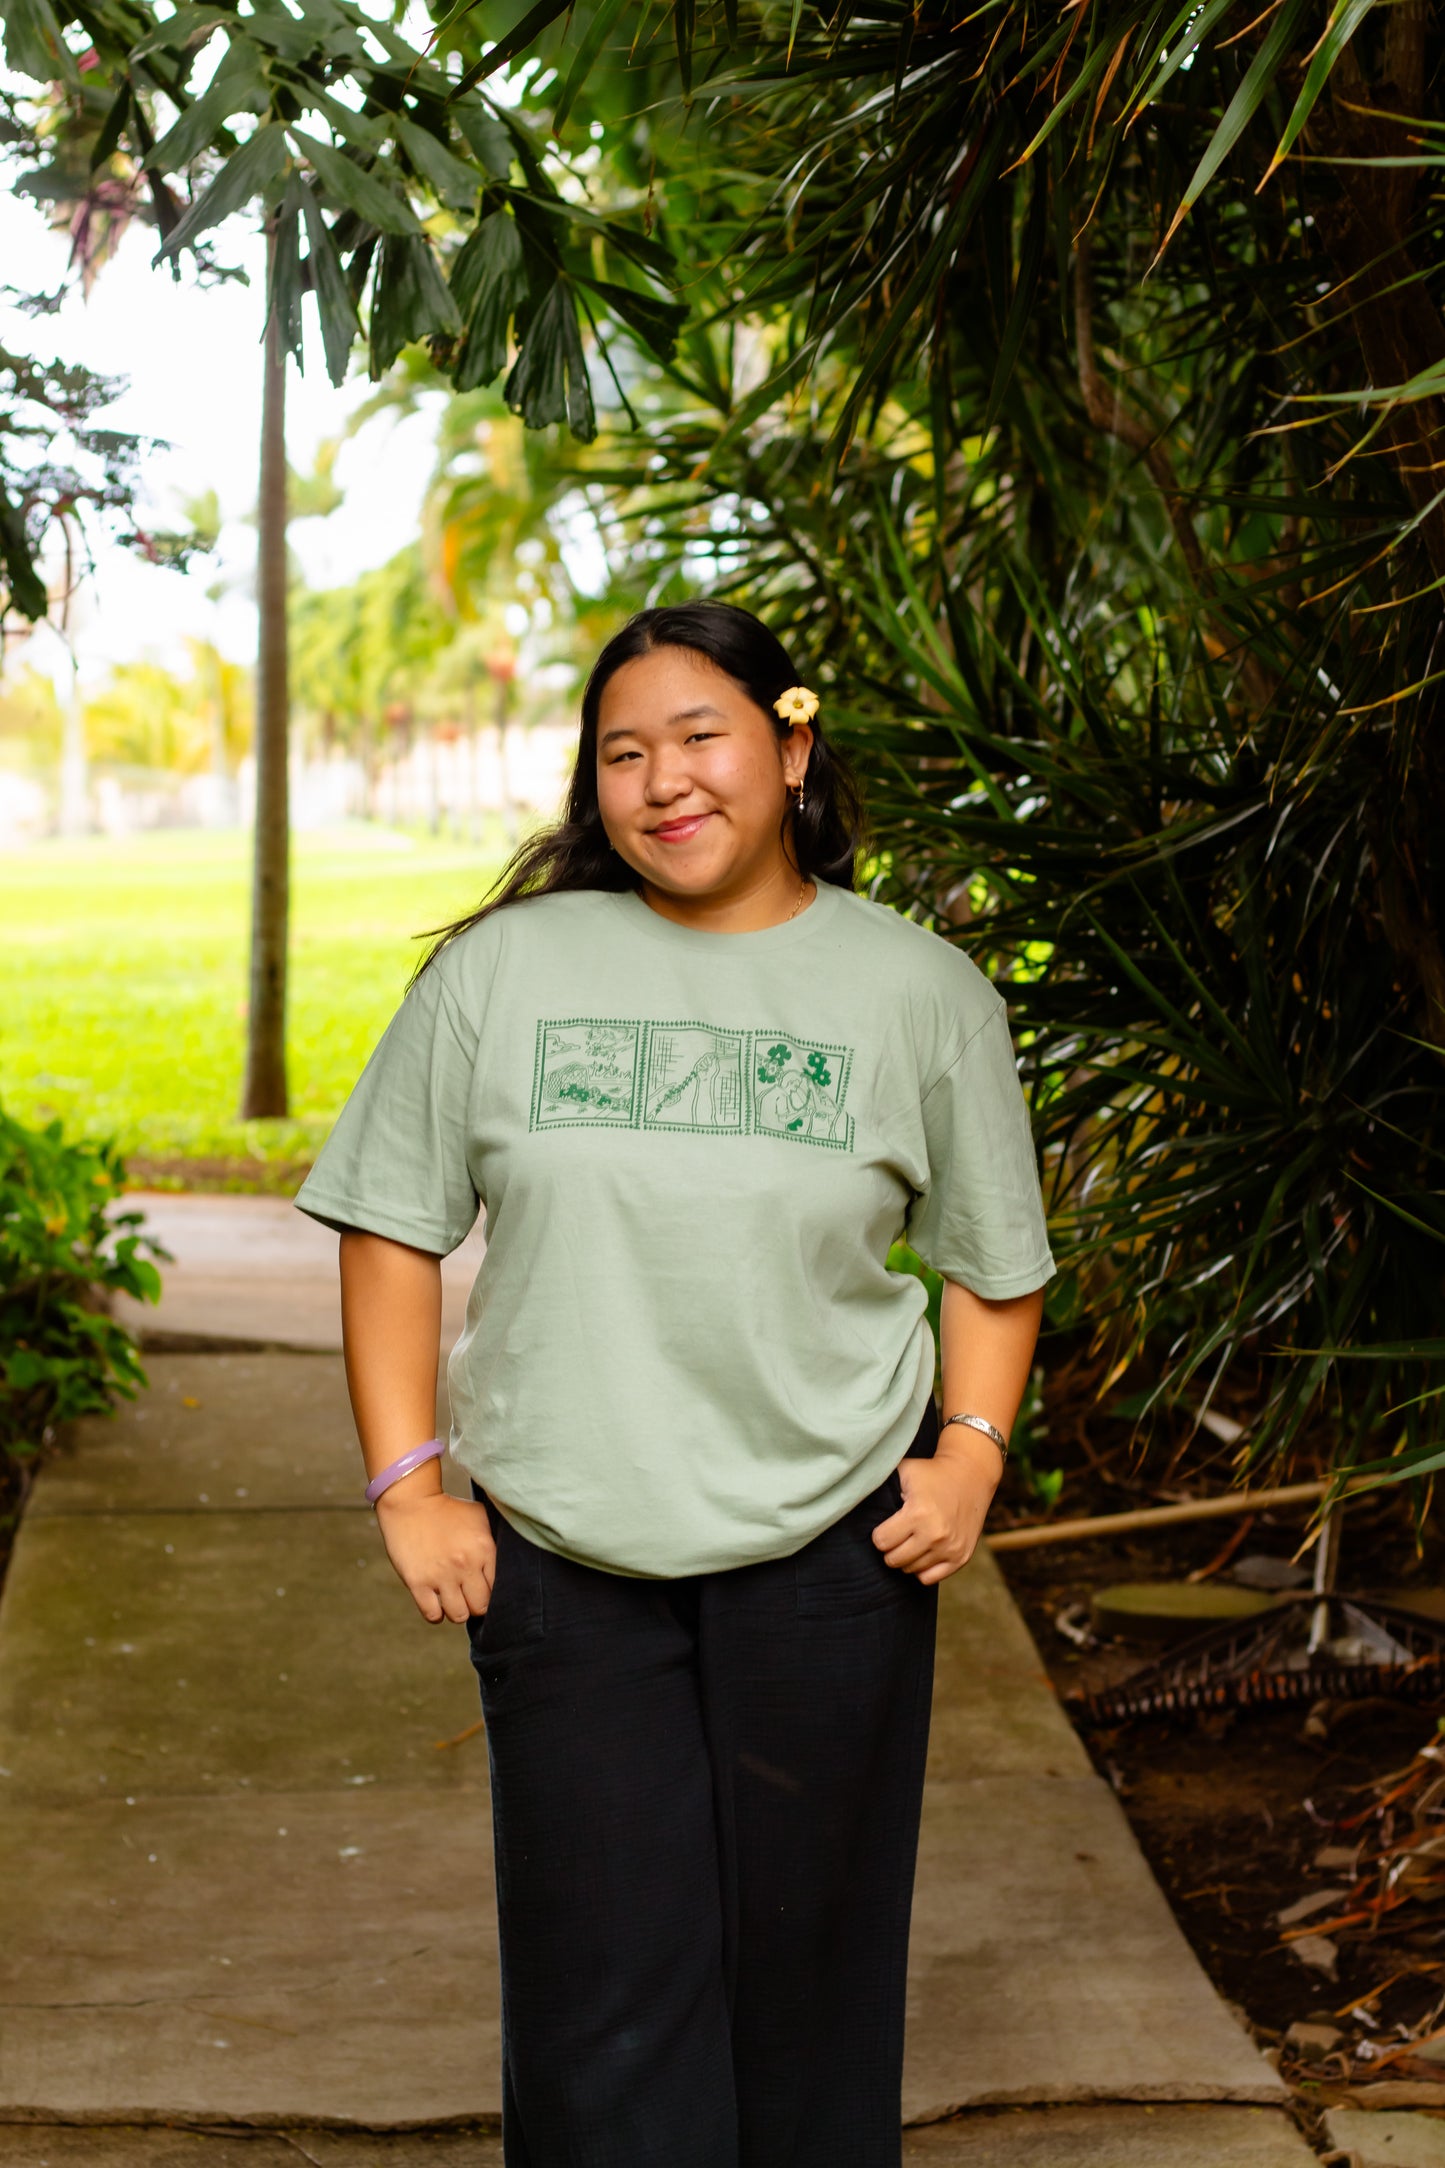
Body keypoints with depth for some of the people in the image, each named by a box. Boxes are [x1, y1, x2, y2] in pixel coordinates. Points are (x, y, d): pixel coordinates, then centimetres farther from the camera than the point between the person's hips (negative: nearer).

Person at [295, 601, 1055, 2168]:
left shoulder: (920, 991, 2)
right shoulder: (501, 969, 0)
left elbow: (995, 1259, 11)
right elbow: (393, 1227, 4)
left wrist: (973, 1452, -2)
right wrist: (407, 1481, -2)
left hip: (831, 1557, 0)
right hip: (559, 1563, 0)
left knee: (809, 1959, 11)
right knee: (600, 1980, 5)